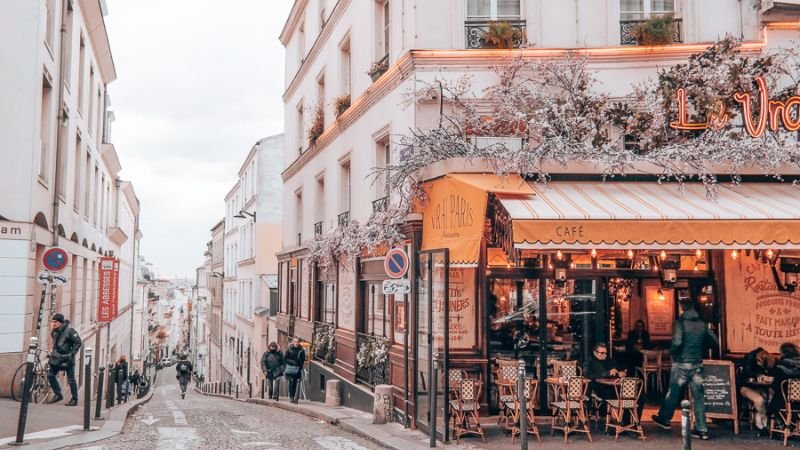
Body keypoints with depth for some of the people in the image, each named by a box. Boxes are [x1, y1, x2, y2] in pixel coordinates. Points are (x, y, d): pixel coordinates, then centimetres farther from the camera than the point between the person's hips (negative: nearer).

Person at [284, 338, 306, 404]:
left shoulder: (301, 351, 5)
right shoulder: (289, 350, 3)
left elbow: (303, 360, 7)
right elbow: (285, 359, 4)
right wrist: (292, 362, -8)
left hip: (298, 369, 1)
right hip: (290, 368, -1)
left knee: (295, 383, 2)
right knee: (291, 381, -14)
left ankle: (294, 397, 8)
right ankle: (291, 397, -9)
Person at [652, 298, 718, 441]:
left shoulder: (681, 322, -12)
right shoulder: (702, 324, 4)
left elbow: (677, 342, -24)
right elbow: (714, 341, 6)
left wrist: (671, 352, -5)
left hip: (682, 363, -4)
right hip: (697, 363, 4)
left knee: (673, 392, 12)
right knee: (698, 396, 6)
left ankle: (664, 419, 28)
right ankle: (701, 429, 6)